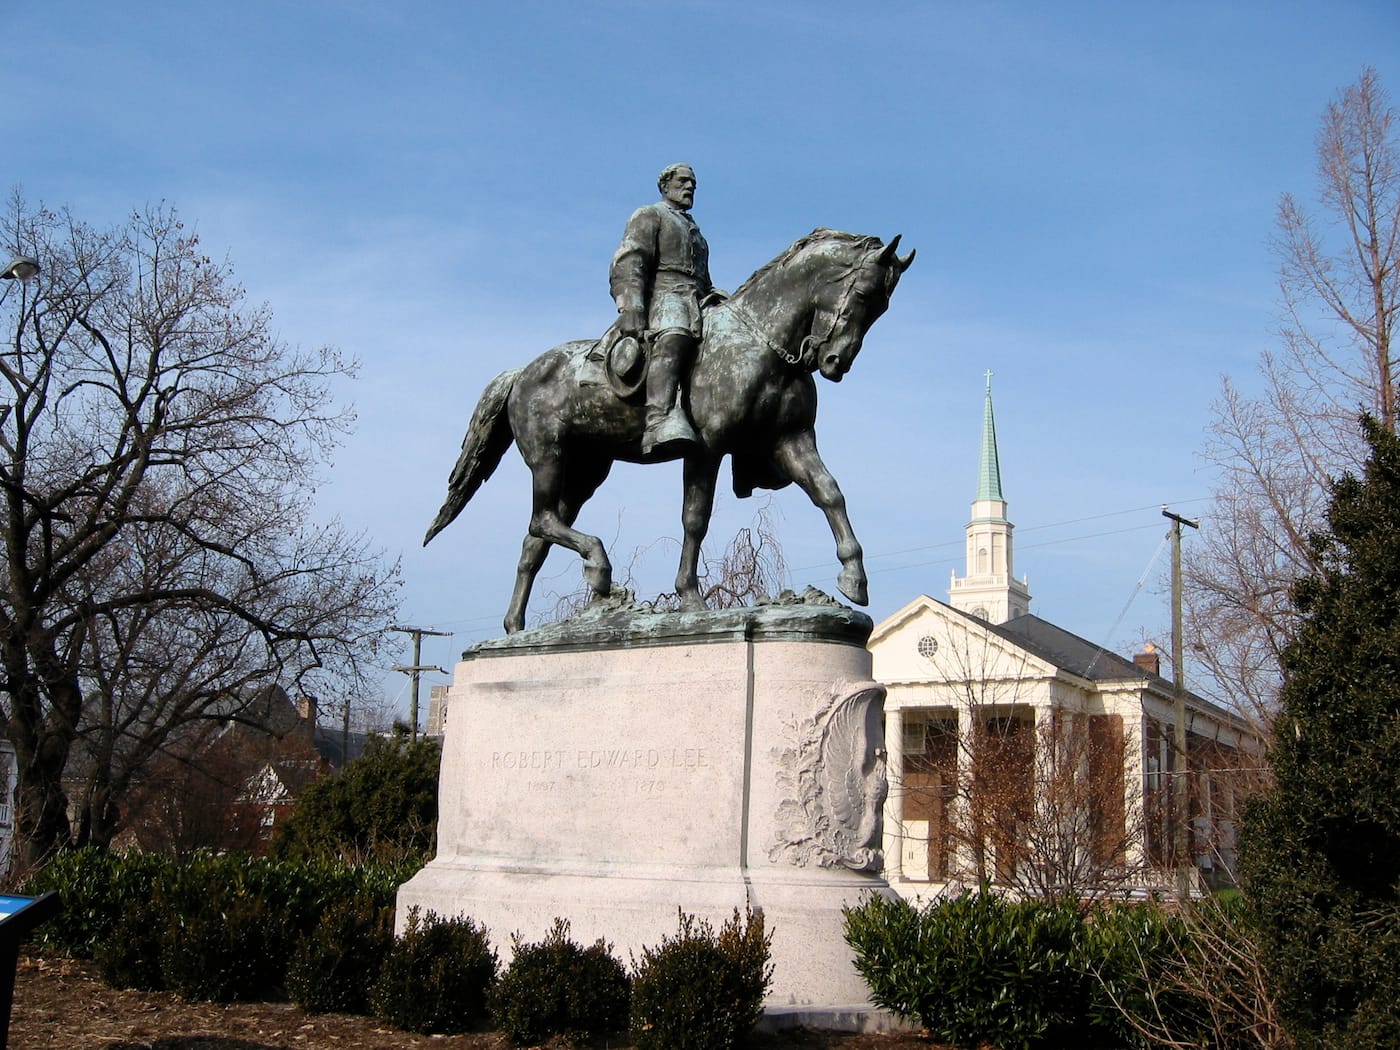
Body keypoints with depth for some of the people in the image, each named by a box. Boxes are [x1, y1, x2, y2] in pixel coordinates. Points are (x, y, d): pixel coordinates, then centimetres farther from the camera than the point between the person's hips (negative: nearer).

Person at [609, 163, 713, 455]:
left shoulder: (694, 232, 38)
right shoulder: (649, 216, 14)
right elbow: (628, 264, -2)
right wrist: (630, 308, -19)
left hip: (696, 304, 8)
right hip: (662, 294, -8)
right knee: (673, 335, -40)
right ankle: (662, 420, -65)